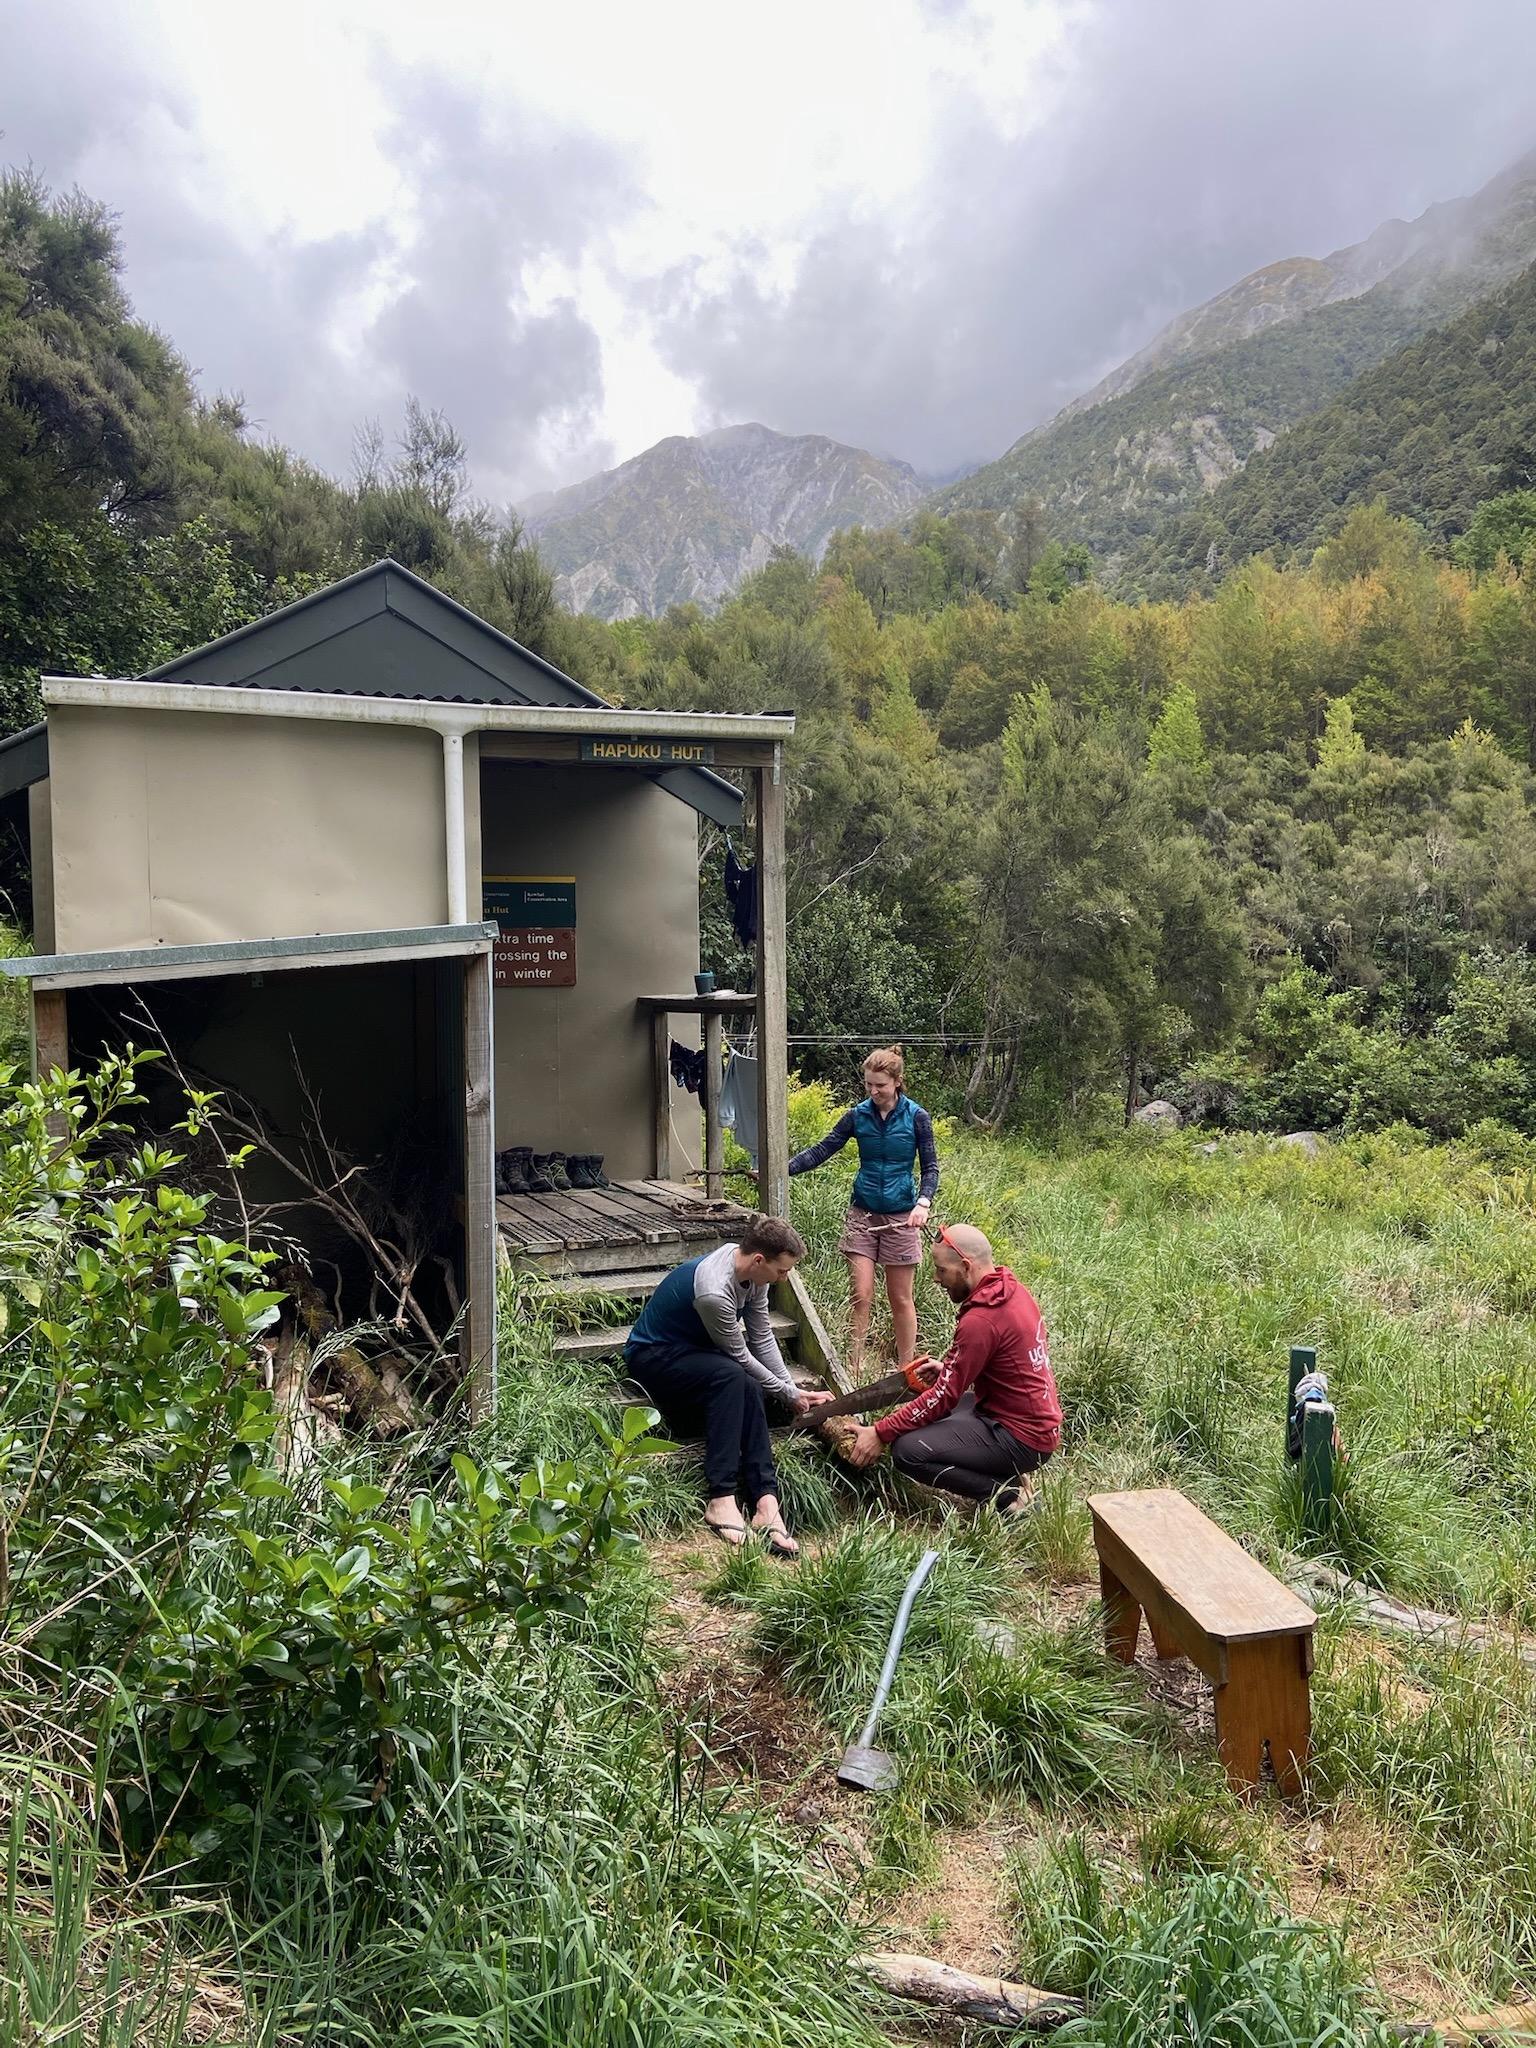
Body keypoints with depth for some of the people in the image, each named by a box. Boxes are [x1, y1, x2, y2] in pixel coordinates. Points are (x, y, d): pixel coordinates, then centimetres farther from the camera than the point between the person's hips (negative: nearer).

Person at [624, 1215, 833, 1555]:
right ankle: (722, 1499, -34)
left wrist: (793, 1389, -3)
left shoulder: (752, 1271, -9)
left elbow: (762, 1338, 0)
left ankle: (765, 1500, -30)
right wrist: (789, 1395, -9)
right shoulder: (714, 1292, -34)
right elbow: (740, 1356, -20)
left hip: (694, 1351, 8)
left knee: (746, 1389, -23)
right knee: (732, 1376, -33)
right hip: (651, 1358, -7)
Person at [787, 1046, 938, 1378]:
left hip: (900, 1217, -2)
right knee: (860, 1295, -4)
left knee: (900, 1299, 7)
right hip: (863, 1214, 2)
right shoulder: (858, 1116, 0)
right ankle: (853, 1372, 2)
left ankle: (906, 1372, 20)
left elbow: (930, 1167, -4)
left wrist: (923, 1202, -22)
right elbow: (821, 1151, -2)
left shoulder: (916, 1117, -6)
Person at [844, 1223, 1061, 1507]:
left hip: (1021, 1439, -10)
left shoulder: (980, 1321, -25)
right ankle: (1005, 1476, 12)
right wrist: (949, 1368, 10)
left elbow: (944, 1396, -19)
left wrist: (880, 1433, -12)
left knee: (906, 1451, -17)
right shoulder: (1014, 1291, 3)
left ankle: (1007, 1497, -8)